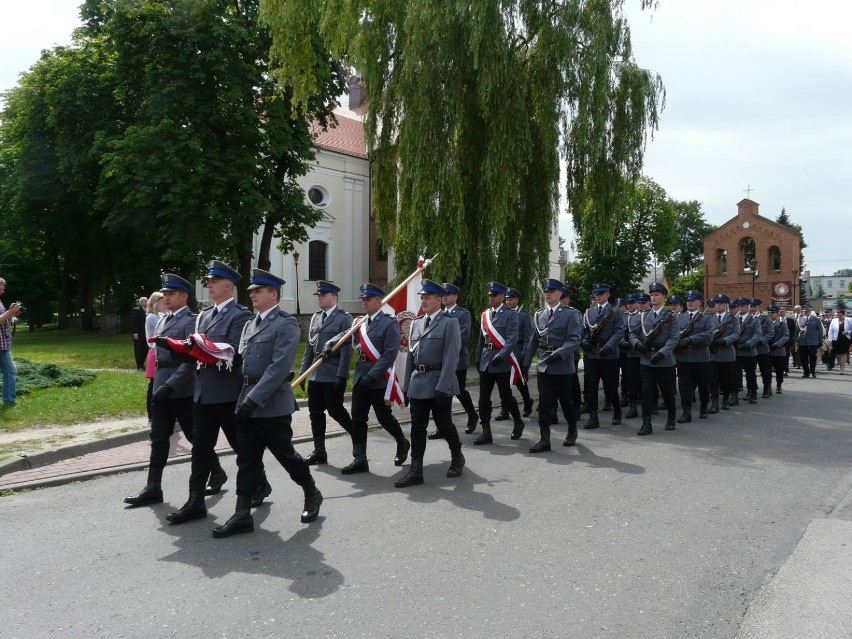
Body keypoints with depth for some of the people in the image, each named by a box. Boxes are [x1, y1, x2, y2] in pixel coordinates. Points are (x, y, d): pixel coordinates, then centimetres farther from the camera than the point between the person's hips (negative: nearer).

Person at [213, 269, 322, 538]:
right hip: (247, 399, 8)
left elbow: (279, 367, -20)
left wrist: (255, 398, -24)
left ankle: (312, 494, 27)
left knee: (286, 454, 5)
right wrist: (244, 396, 5)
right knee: (246, 460, 7)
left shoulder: (286, 323, -11)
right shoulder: (249, 324, 16)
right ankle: (242, 515, 12)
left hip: (272, 402, -7)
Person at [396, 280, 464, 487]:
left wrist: (442, 387, -19)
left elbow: (450, 357, -13)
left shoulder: (449, 322, -6)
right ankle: (415, 470, 9)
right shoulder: (416, 323, 13)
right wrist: (407, 385, 11)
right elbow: (411, 355, 14)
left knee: (443, 423, 6)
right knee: (417, 426, 4)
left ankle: (457, 458, 30)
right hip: (418, 382, 6)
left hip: (439, 382, -5)